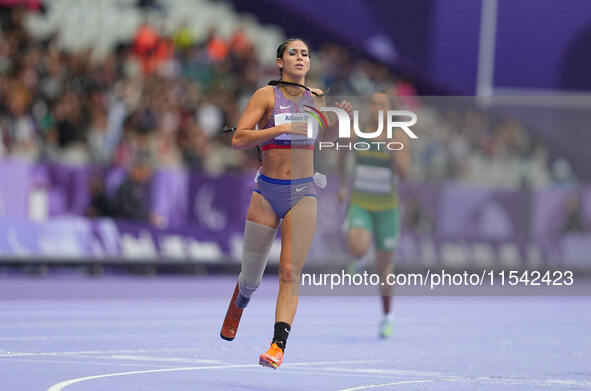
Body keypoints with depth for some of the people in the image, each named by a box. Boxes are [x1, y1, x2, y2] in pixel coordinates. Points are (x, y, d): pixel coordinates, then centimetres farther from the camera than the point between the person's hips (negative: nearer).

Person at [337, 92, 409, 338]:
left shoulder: (398, 138, -8)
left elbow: (404, 174, -18)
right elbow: (341, 154, 16)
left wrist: (395, 148, -30)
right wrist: (342, 184, 19)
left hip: (387, 207, 0)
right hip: (359, 204, 0)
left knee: (385, 265, 9)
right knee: (358, 248, -30)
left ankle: (387, 315, 30)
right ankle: (358, 259, 10)